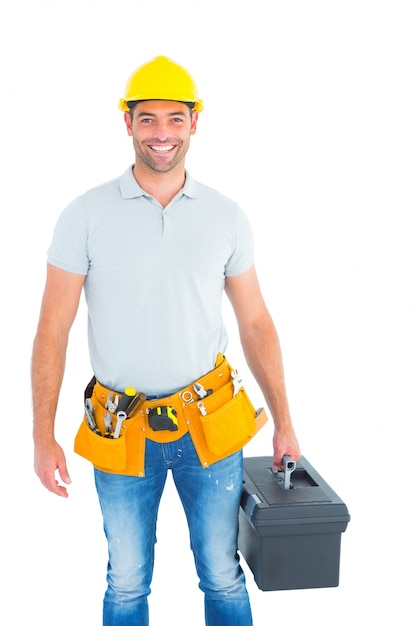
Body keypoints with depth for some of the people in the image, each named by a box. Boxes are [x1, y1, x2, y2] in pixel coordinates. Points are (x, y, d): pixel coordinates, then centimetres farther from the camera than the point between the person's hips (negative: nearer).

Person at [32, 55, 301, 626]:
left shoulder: (227, 217, 0)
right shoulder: (86, 215, -6)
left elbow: (256, 324, 6)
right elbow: (52, 331, -5)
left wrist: (284, 423, 7)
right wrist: (43, 437, -7)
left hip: (209, 423, 1)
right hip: (121, 429, -1)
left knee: (223, 576, 14)